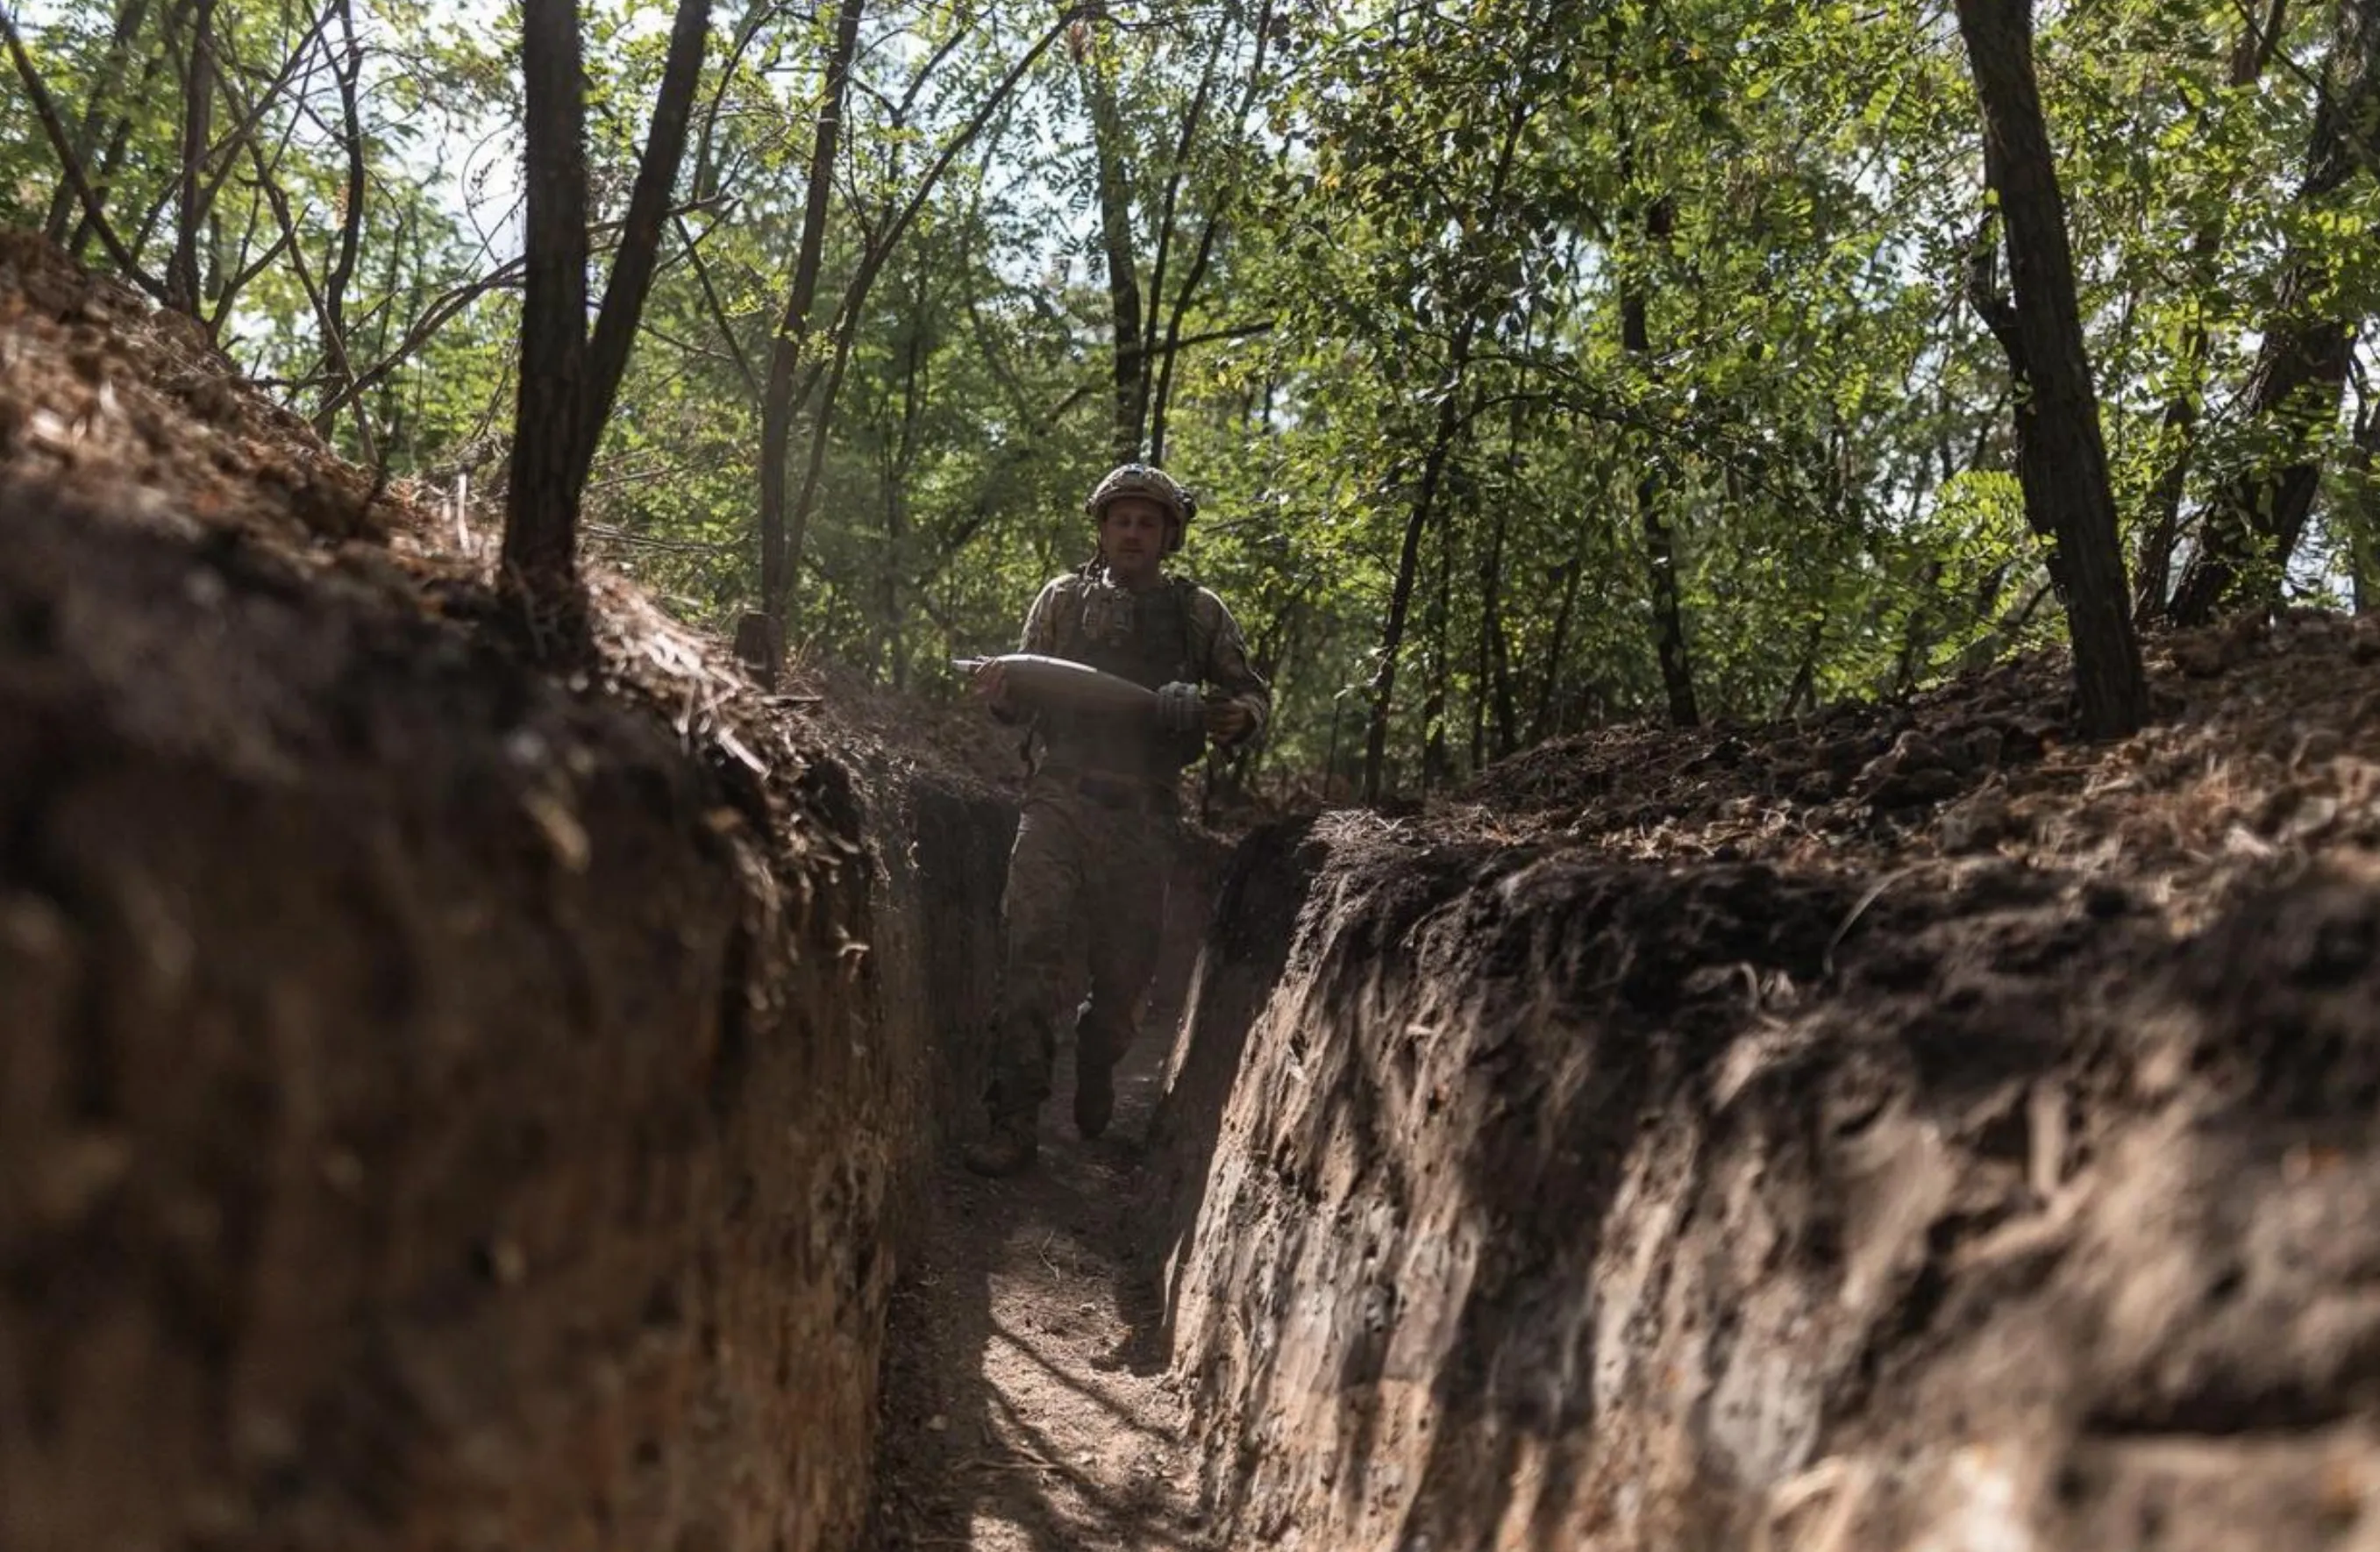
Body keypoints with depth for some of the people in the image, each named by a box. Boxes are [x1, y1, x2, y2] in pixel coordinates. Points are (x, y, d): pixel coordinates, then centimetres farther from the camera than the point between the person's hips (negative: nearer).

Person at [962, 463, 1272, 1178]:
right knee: (1032, 945, -15)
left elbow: (1253, 693, 14)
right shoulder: (1064, 598, 11)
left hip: (1143, 818, 1)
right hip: (1060, 798, -1)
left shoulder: (1199, 613, 10)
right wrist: (999, 690, -10)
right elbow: (1027, 701, 13)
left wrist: (1237, 717, -10)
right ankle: (1016, 1119, -12)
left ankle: (1097, 1068, 39)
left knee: (1126, 969, 8)